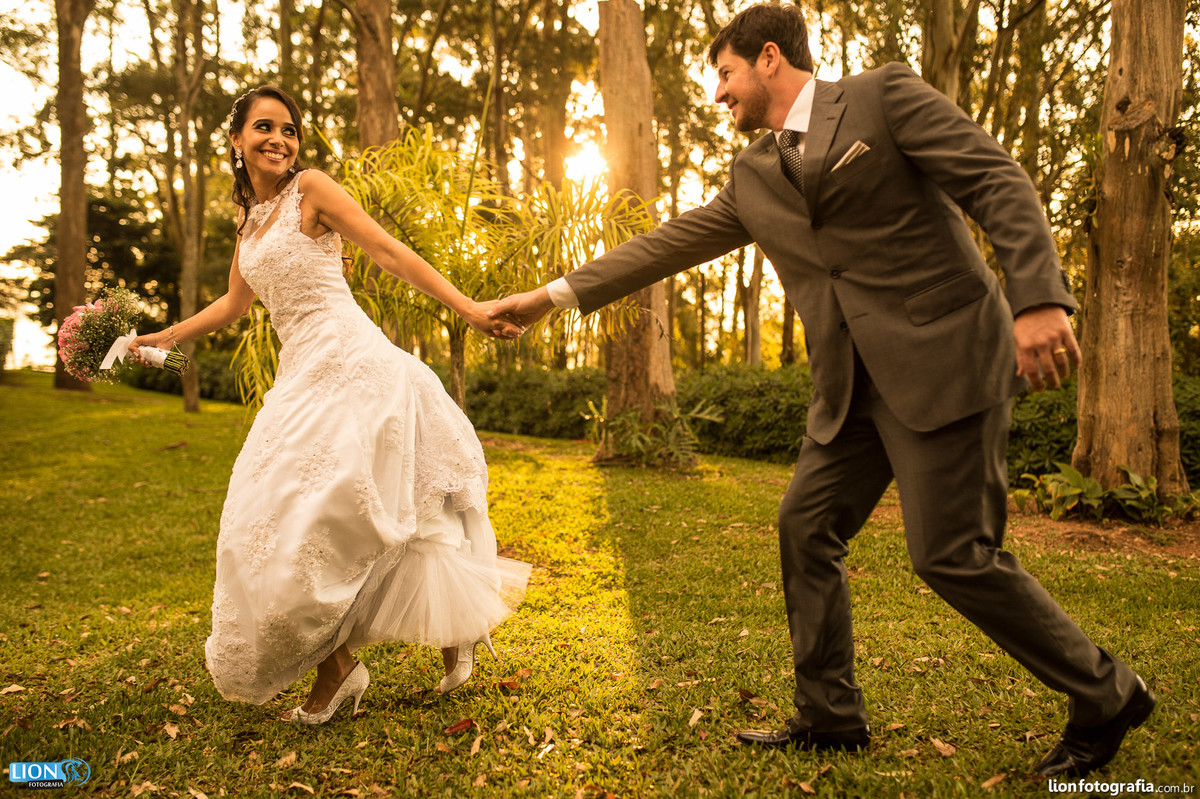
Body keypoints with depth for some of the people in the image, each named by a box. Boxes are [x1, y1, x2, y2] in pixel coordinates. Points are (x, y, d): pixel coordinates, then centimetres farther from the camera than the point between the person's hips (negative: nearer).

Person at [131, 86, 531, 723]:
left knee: (302, 513, -11)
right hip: (301, 373, 8)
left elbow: (392, 253, -10)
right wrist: (165, 337, 37)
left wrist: (468, 309, -19)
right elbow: (235, 302, 32)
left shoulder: (311, 189, -2)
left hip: (347, 362, -8)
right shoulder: (250, 220, 20)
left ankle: (337, 664, 9)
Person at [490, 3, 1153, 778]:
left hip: (944, 356, -7)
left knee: (951, 554, -8)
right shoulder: (753, 178, 16)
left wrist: (1039, 298, -22)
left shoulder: (884, 95, -1)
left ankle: (1106, 697, 15)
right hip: (853, 386, 7)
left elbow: (1000, 182, -8)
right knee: (807, 526, 5)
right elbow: (670, 244, 16)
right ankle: (830, 715, 20)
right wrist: (557, 294, 14)